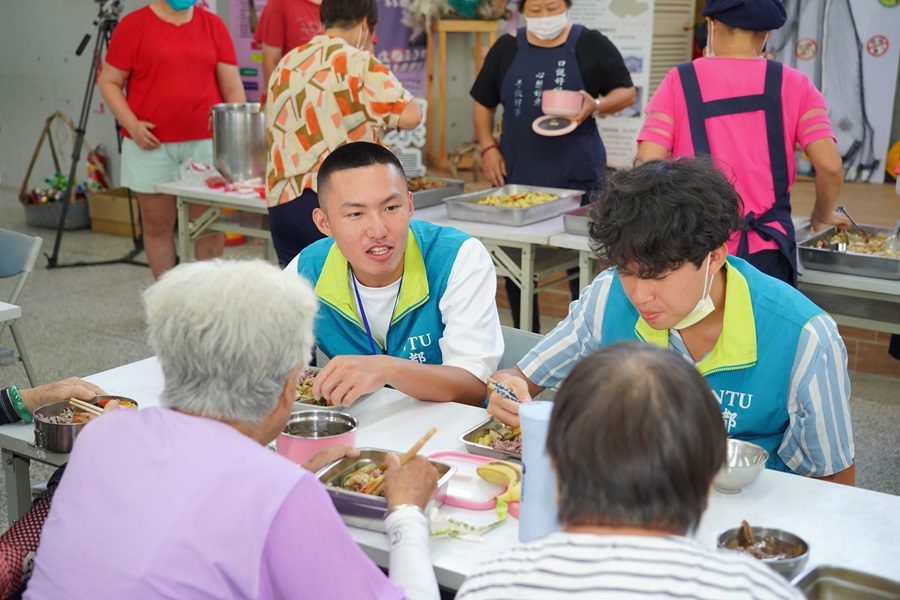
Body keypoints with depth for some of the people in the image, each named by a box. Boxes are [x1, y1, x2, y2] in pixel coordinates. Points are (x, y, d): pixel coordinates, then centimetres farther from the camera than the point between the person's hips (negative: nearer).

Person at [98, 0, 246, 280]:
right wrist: (131, 124, -11)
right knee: (157, 223, 6)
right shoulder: (133, 25, 1)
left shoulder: (213, 25, 8)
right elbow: (109, 82, 3)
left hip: (205, 142, 1)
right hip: (151, 144, -1)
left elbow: (233, 87, 7)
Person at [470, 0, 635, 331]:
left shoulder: (592, 45, -1)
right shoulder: (507, 48, 7)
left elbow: (626, 92, 3)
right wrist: (488, 148, 2)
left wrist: (596, 105, -17)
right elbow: (482, 102, 14)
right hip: (517, 176, 3)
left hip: (577, 177, -3)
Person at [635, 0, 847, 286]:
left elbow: (647, 164, -9)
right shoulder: (794, 85, 1)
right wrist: (823, 215, 13)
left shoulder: (679, 82, -1)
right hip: (766, 252, 1)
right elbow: (829, 166, -6)